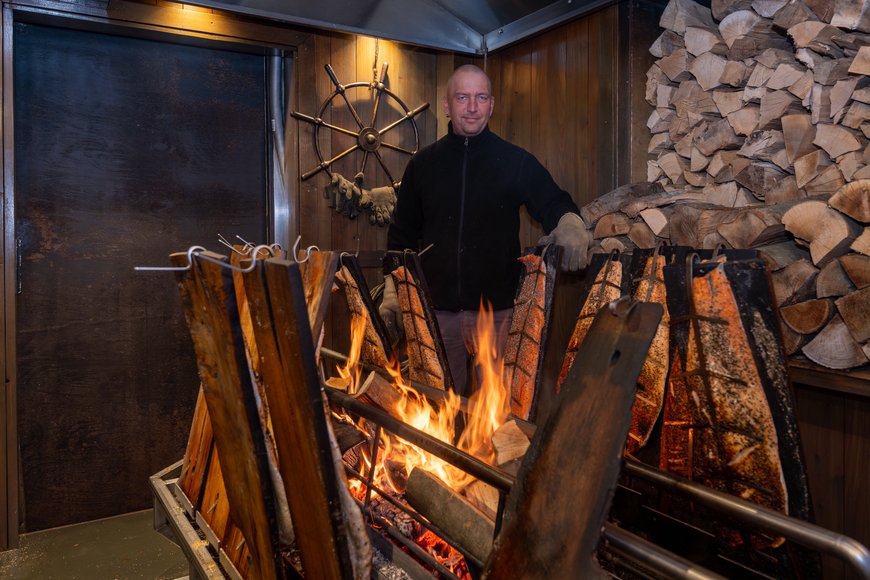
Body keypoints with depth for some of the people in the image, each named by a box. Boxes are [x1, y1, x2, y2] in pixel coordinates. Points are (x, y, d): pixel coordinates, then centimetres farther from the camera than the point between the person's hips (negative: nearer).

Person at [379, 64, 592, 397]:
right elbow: (402, 233, 12)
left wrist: (569, 224, -23)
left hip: (499, 310, -1)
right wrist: (392, 291, 4)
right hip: (437, 310, 2)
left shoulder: (516, 161, 3)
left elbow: (554, 204, 2)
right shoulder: (423, 164, 8)